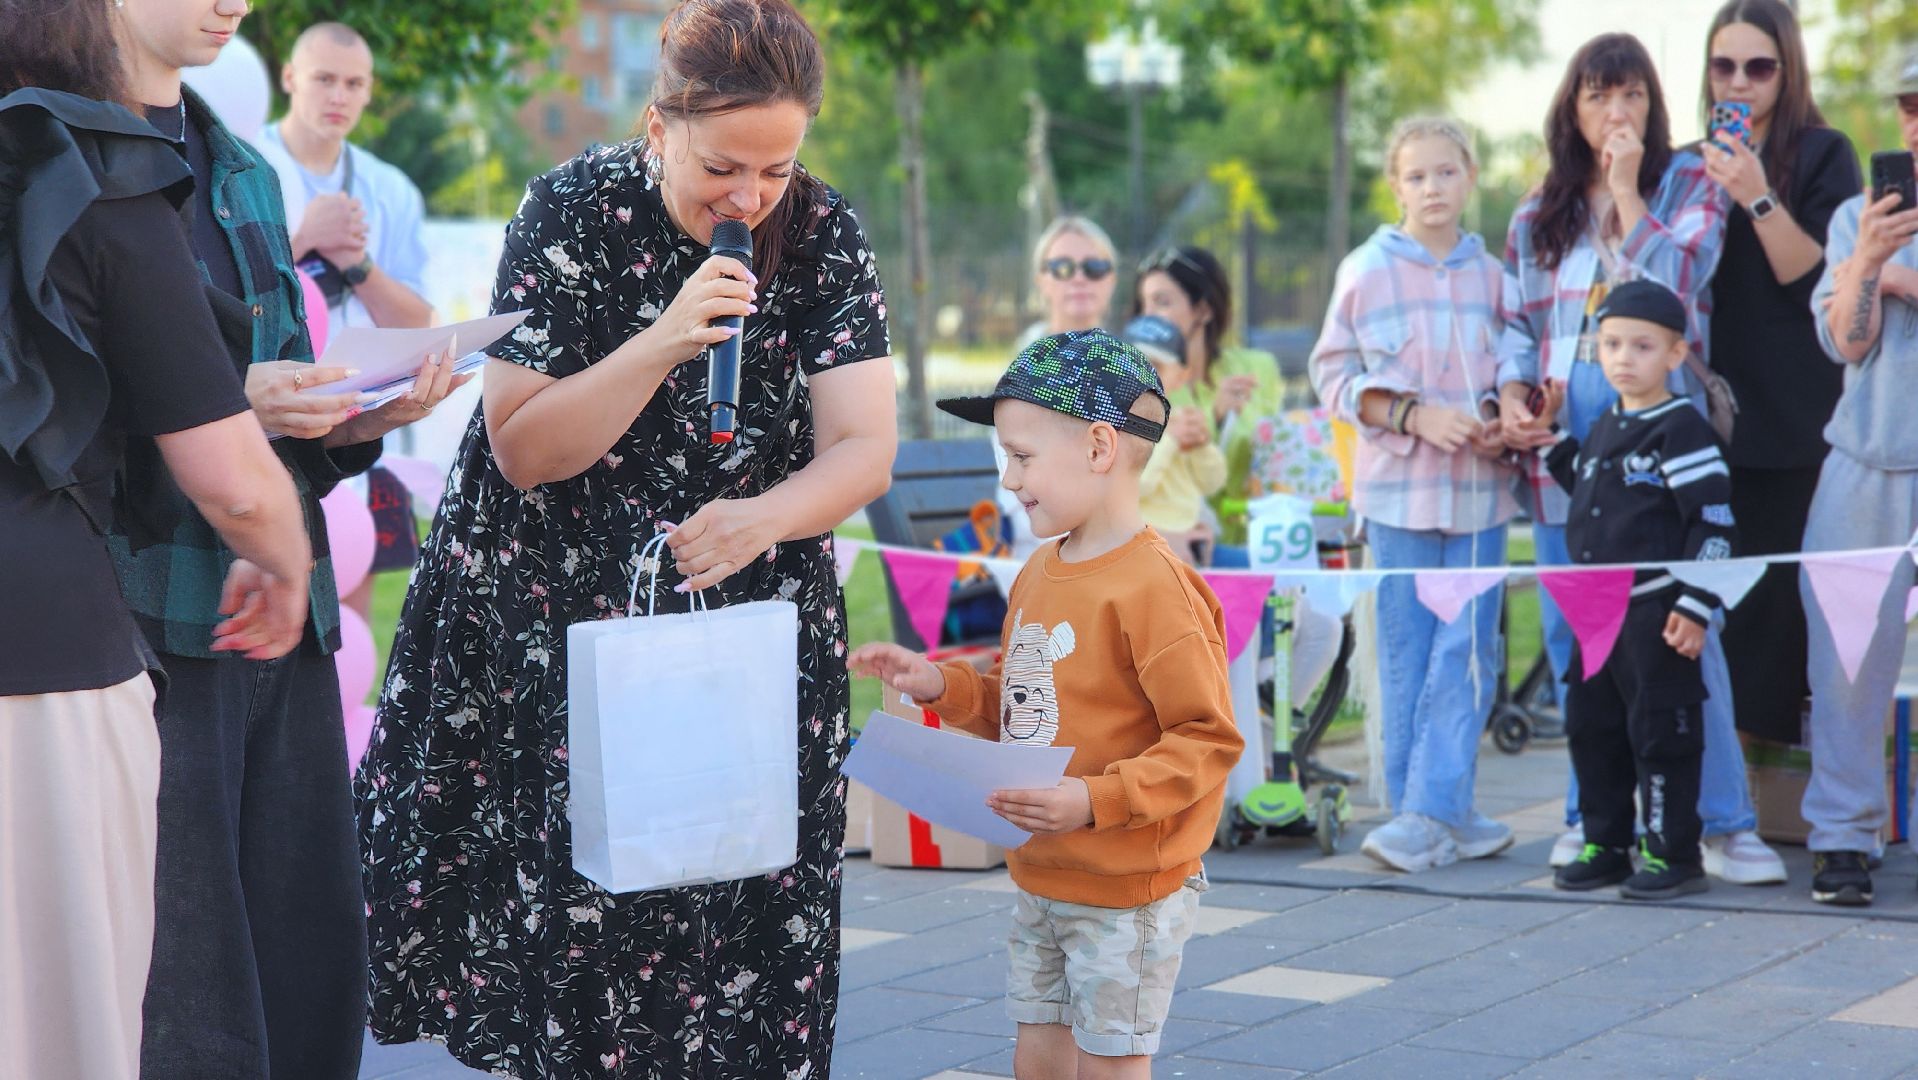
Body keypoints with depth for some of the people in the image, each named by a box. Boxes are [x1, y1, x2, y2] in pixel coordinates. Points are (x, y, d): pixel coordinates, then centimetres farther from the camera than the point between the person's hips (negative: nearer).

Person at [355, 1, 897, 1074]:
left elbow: (865, 451, -8)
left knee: (749, 917, -1)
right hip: (563, 628, -2)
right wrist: (664, 344, -26)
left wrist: (760, 519, -28)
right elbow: (522, 450, -13)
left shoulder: (824, 236, -5)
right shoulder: (576, 212, -11)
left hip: (753, 619, 2)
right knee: (583, 902, -5)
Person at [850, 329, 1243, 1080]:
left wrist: (1094, 801, -27)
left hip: (1128, 893, -8)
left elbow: (1208, 739, -22)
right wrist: (942, 687, 3)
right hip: (1042, 880, 8)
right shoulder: (1038, 575, 7)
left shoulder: (1155, 585, -20)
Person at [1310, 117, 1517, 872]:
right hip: (1399, 486, -2)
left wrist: (1498, 420, -5)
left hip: (1480, 486, 2)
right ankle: (1432, 818, 10)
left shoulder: (1490, 274, 5)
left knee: (1468, 652, -3)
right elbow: (1333, 374, 0)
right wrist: (1415, 416, -12)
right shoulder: (1367, 271, -2)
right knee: (1409, 655, 3)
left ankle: (1433, 813, -1)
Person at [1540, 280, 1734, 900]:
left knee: (1660, 731, -2)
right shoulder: (1605, 428, 14)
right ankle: (1604, 844, 23)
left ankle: (1673, 853, 6)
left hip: (1657, 613, -8)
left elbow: (1715, 523, -15)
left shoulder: (1681, 429, -12)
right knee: (1591, 728, 13)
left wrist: (1695, 607, -19)